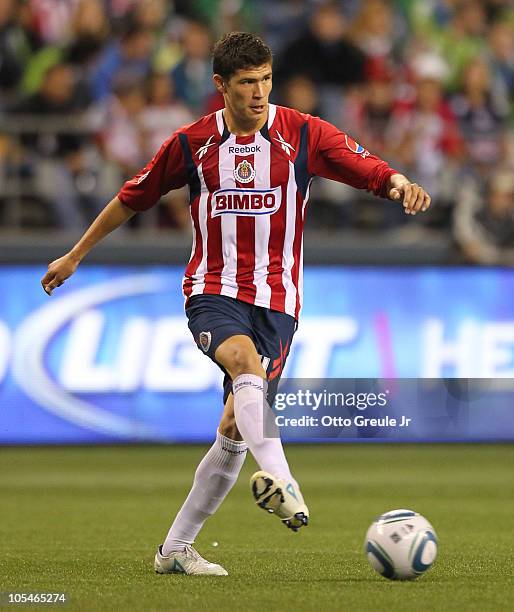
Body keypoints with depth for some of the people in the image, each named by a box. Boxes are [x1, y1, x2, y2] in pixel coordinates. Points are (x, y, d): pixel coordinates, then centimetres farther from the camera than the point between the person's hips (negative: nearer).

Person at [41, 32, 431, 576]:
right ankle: (279, 479, -56)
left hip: (276, 300, 1)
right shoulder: (192, 144, 3)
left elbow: (373, 172, -7)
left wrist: (400, 184, -31)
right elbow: (132, 198, 15)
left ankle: (176, 548, 11)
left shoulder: (304, 134, 0)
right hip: (213, 291, -1)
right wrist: (75, 255, 21)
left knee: (234, 430, -2)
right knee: (246, 362, -34)